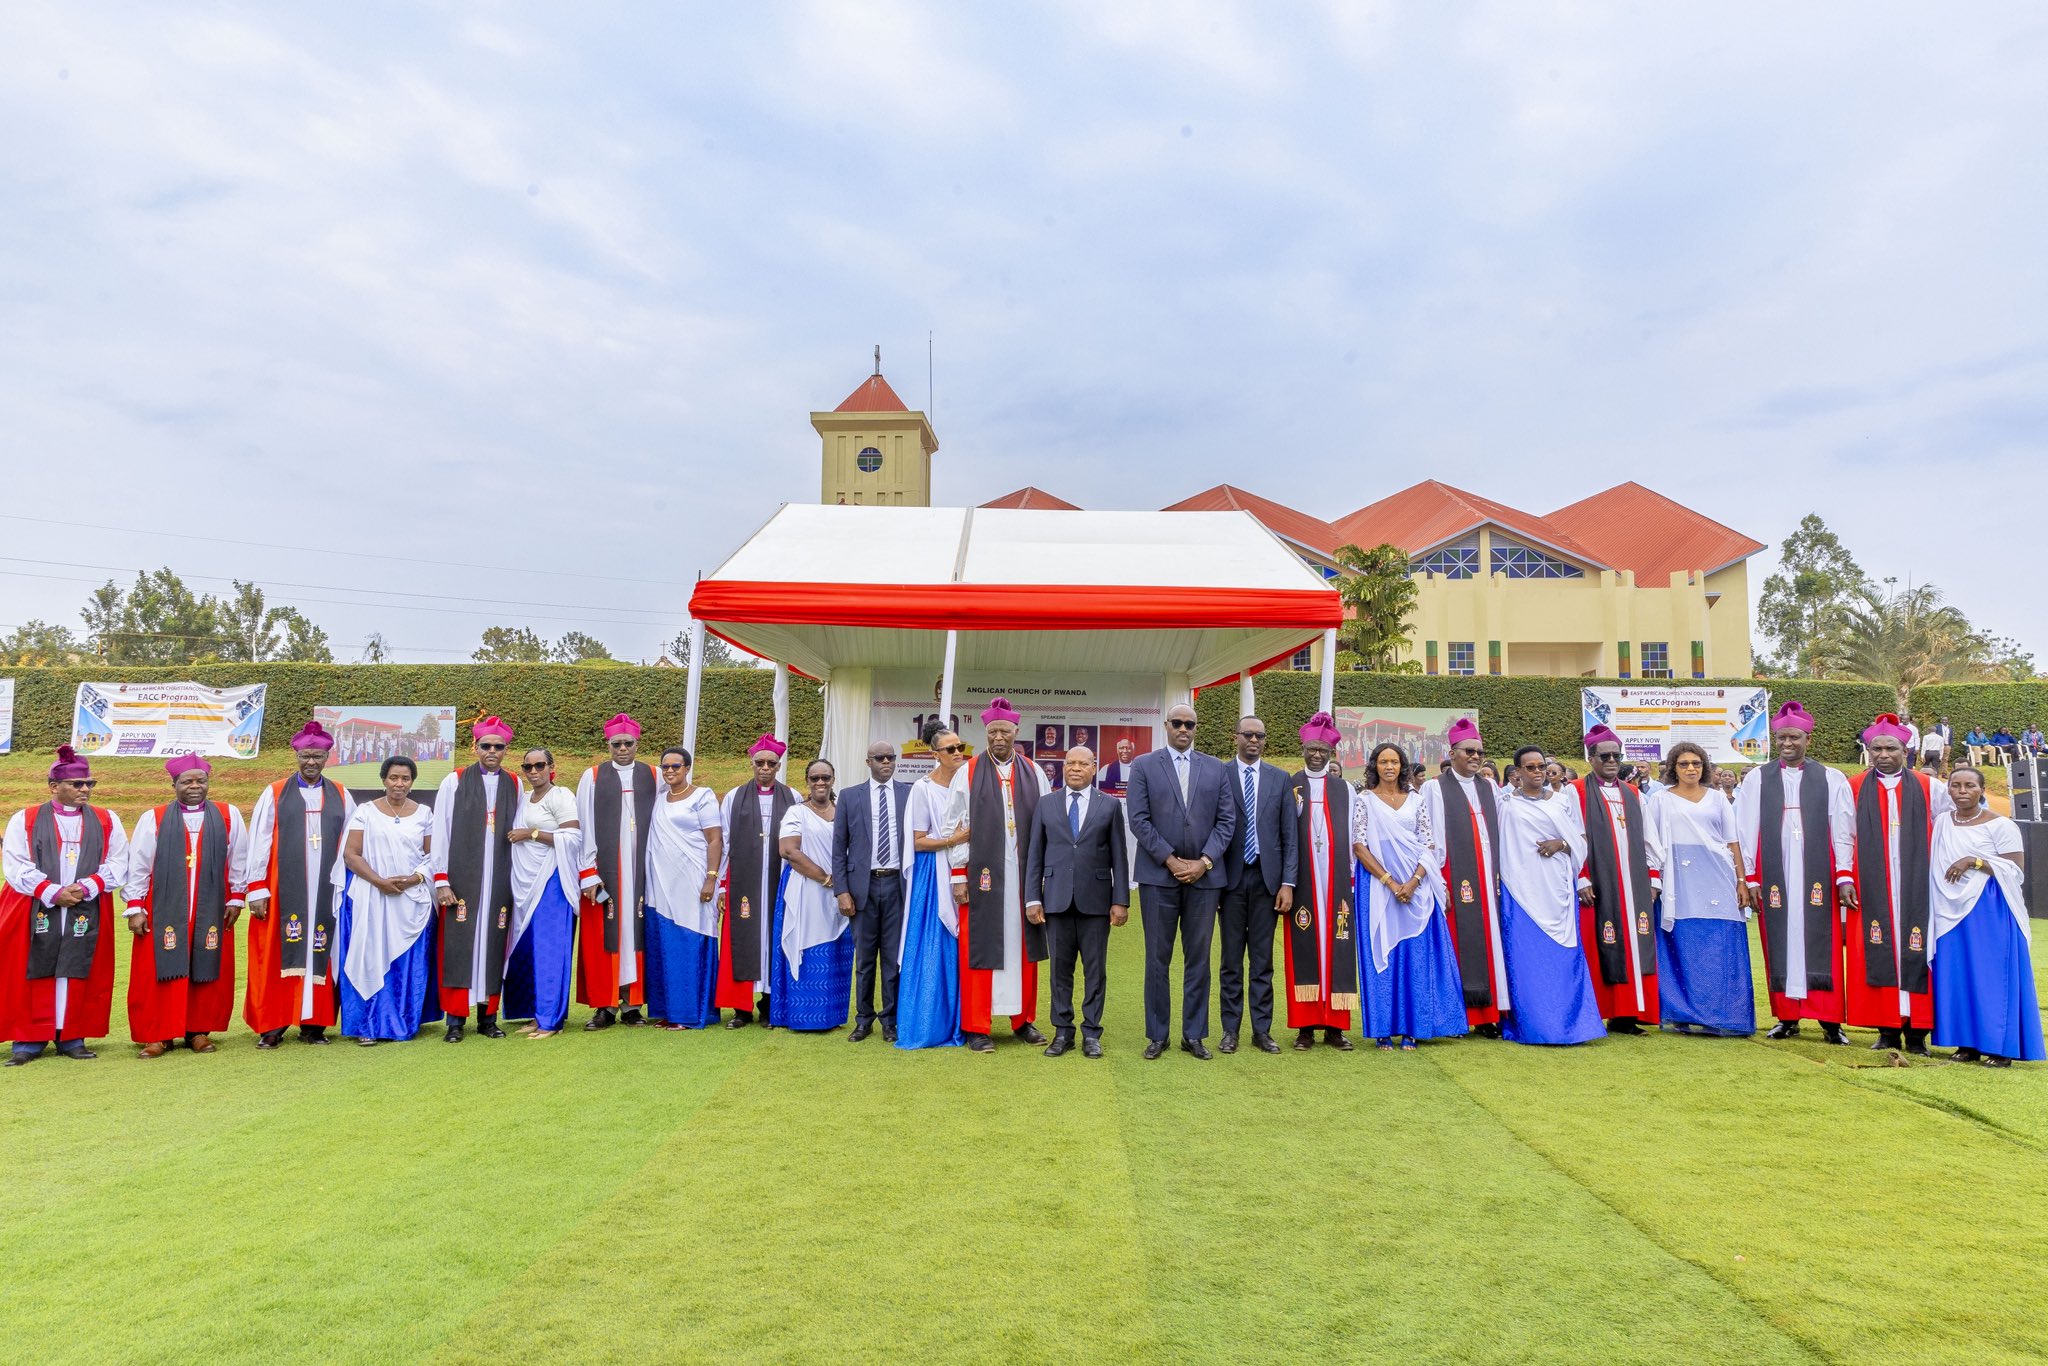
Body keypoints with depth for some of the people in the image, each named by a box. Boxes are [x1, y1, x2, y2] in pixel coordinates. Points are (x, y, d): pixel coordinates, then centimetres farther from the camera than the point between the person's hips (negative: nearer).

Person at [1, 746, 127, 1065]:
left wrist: (86, 887, -12)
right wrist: (53, 893, -14)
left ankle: (72, 1038, 9)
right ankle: (28, 1040, 10)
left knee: (78, 973, 2)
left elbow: (117, 864, 3)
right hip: (35, 913, -1)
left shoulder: (107, 822, 8)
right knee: (34, 974, 1)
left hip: (87, 913, 1)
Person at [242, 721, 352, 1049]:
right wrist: (256, 890, -6)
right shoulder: (274, 794, 4)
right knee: (277, 956, 1)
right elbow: (258, 843, 0)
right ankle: (271, 1025, 9)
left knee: (320, 954, 4)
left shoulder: (341, 797, 8)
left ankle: (312, 1024, 11)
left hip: (326, 891, 1)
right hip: (282, 891, -1)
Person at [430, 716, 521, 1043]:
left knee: (493, 946, 5)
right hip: (461, 880, -2)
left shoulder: (515, 786, 8)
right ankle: (455, 1020, 7)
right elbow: (440, 833, -1)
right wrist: (441, 880, -6)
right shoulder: (454, 782, 1)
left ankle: (488, 1016, 14)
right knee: (458, 947, -1)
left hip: (499, 881, 2)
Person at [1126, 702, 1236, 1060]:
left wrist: (1204, 861, -8)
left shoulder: (1216, 769, 9)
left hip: (1204, 876, 2)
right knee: (1157, 959, 4)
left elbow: (1226, 820, 4)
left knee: (1198, 959, 7)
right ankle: (1157, 1035, 14)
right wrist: (1170, 860, -11)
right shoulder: (1144, 766, 3)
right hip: (1159, 875, -2)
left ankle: (1194, 1035, 17)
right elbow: (1139, 819, -4)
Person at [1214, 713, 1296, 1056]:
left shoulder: (1280, 778, 7)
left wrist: (1287, 883, -1)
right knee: (1231, 960, 7)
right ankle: (1231, 1030, 14)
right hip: (1231, 877, -2)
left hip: (1267, 877, 2)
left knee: (1263, 960, 8)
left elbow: (1290, 835, 5)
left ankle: (1262, 1030, 15)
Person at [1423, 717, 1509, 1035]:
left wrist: (1502, 876, 5)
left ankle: (1488, 1013, 6)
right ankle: (1459, 1013, 3)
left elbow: (1502, 834, 15)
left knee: (1490, 939, 2)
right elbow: (1429, 839, -4)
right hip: (1456, 879, -4)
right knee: (1461, 943, -3)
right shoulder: (1434, 788, 1)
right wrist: (1437, 883, -11)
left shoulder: (1489, 789, 15)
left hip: (1489, 878, 4)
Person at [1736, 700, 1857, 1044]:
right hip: (1774, 874, 1)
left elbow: (1842, 832, 3)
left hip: (1817, 874, -1)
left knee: (1821, 943, -1)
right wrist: (1750, 878, 0)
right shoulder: (1756, 779, 6)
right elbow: (1746, 832, 5)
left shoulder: (1831, 779, 6)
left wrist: (1844, 877, -3)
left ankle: (1830, 1021, 5)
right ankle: (1787, 1018, 11)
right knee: (1780, 942, 4)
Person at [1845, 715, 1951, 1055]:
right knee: (1877, 953, -1)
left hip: (1915, 889, 0)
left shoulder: (1928, 788, 8)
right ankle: (1888, 1029, 5)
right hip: (1872, 890, 0)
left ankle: (1916, 1032, 6)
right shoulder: (1854, 789, 6)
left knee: (1915, 952, -1)